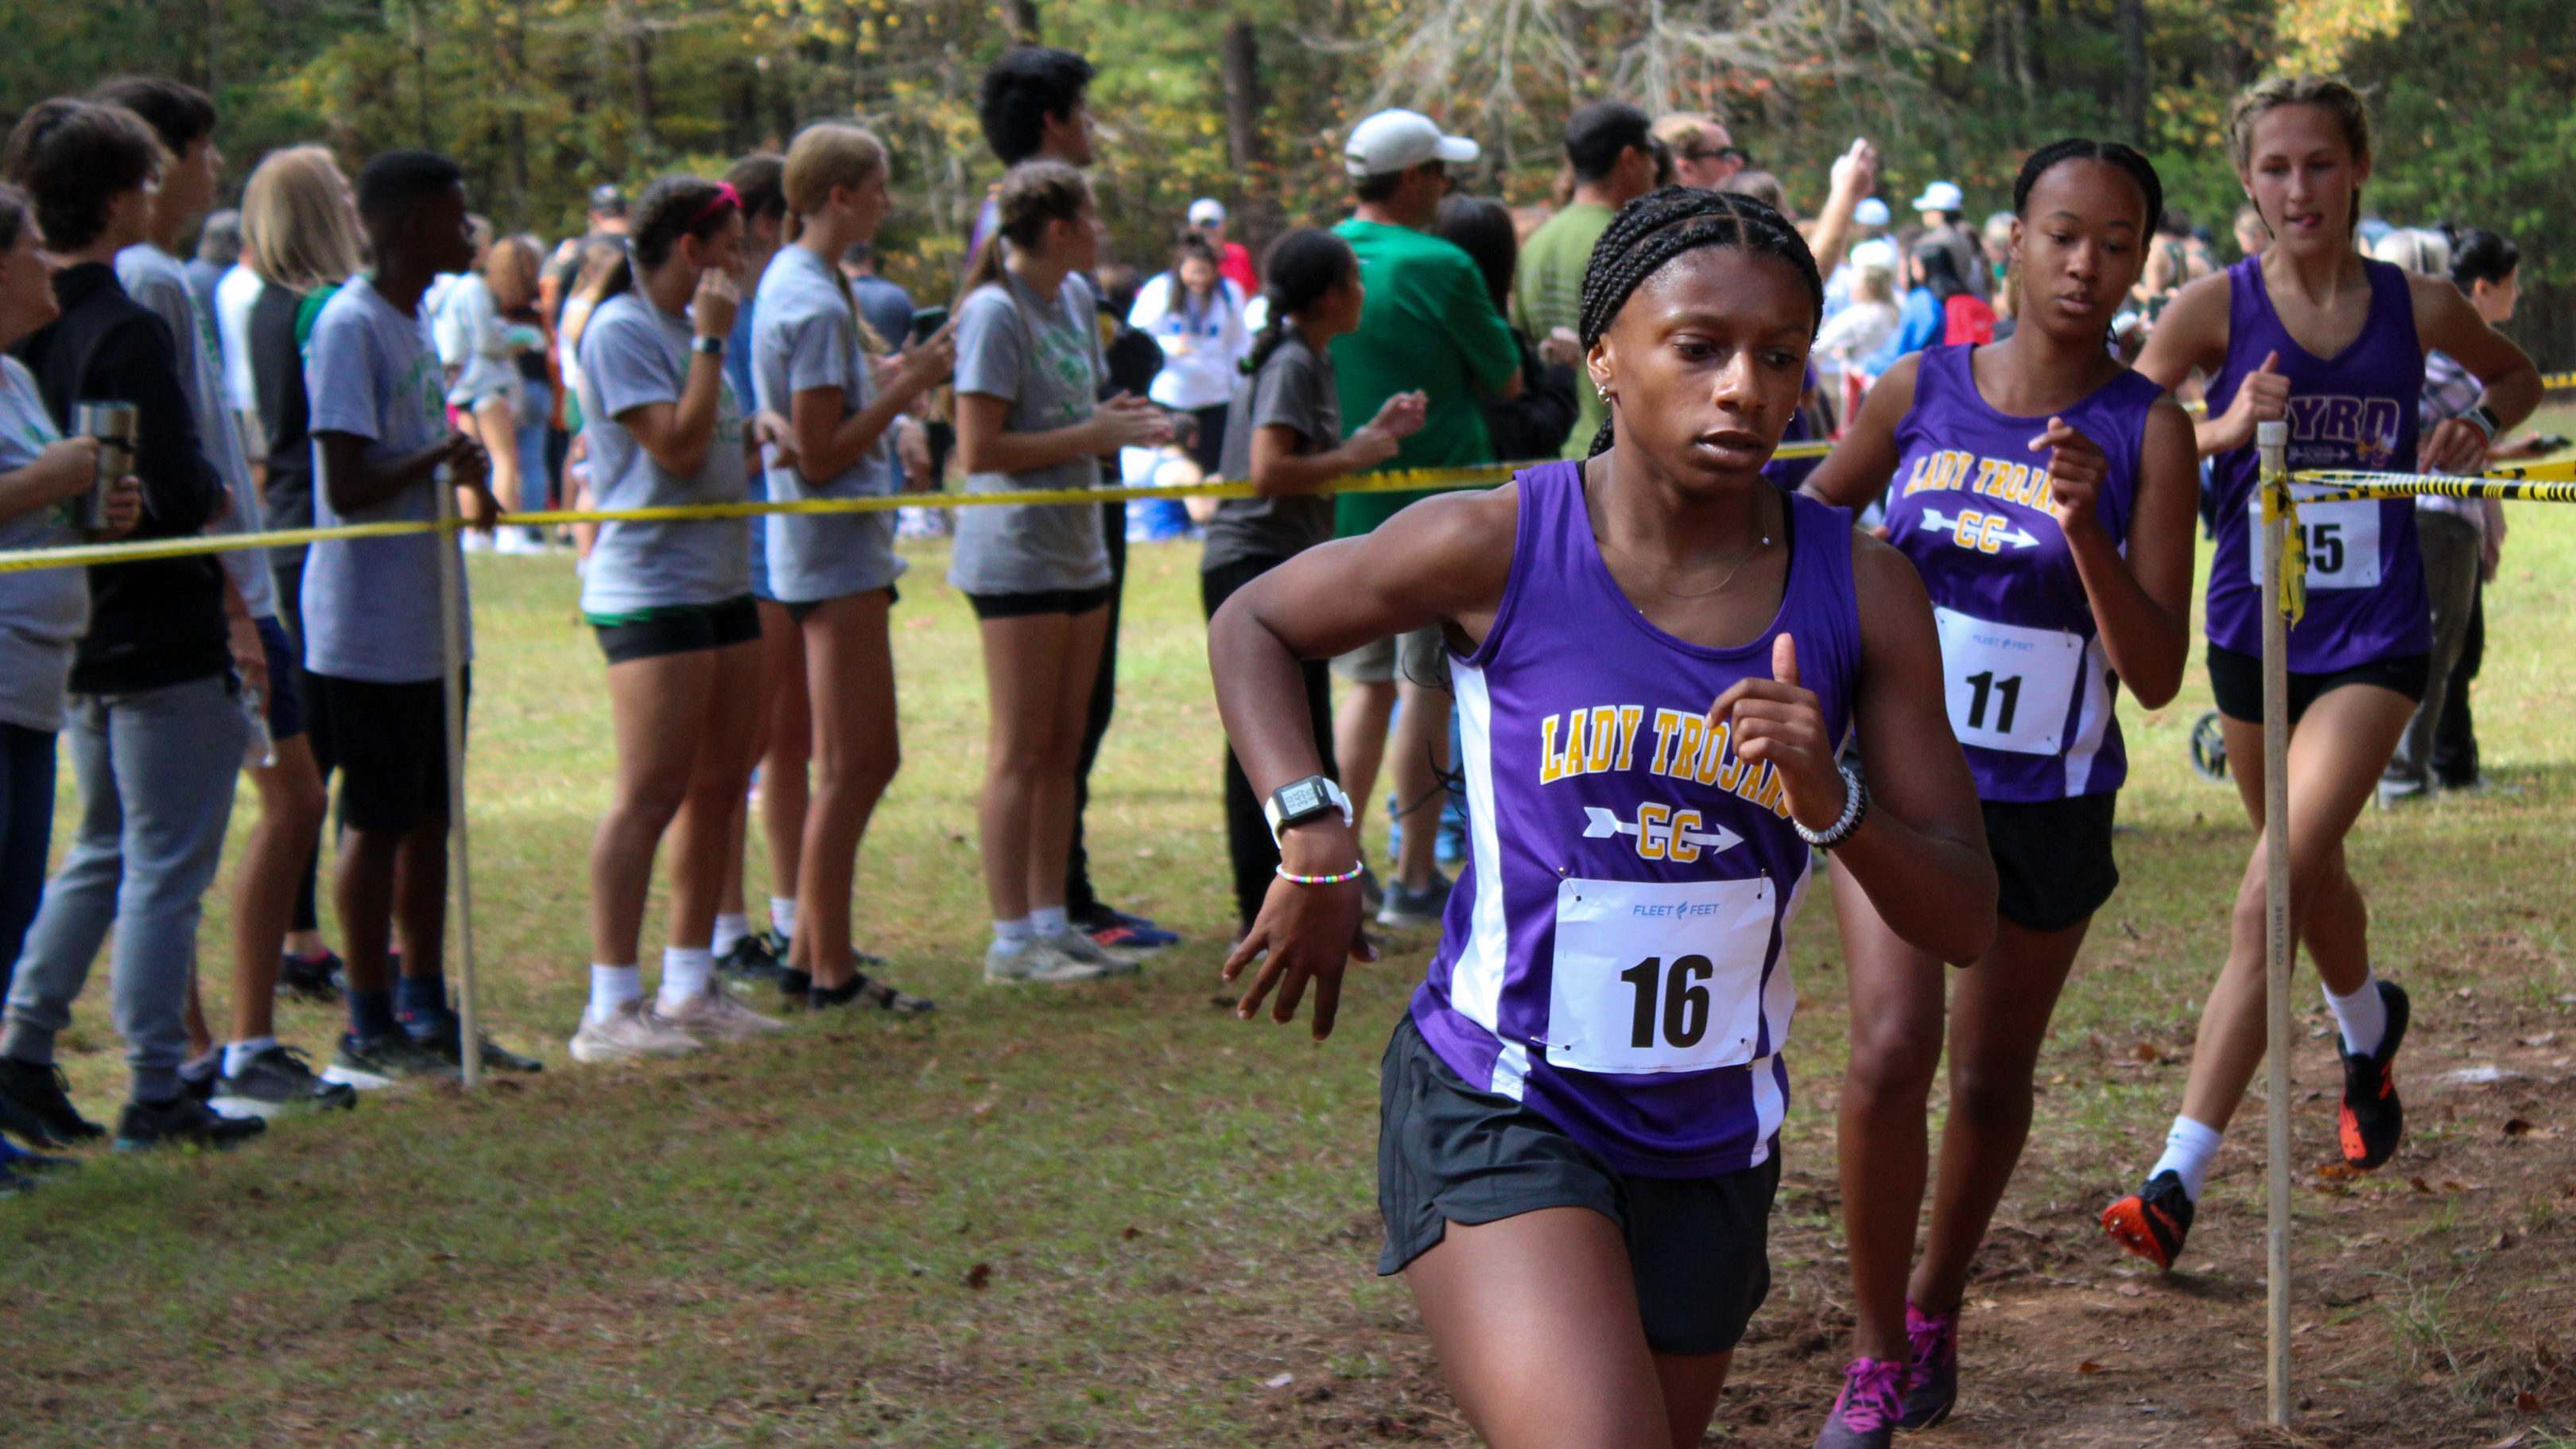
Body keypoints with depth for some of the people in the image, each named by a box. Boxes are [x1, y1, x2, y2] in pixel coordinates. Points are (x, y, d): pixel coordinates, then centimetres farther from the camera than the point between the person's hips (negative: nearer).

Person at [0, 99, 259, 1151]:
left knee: (104, 850, 21)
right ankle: (153, 1095, 3)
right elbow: (176, 495, -24)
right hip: (161, 639, -8)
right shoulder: (127, 334, -20)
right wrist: (217, 494, -2)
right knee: (165, 867, -1)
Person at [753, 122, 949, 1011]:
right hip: (836, 548, -10)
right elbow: (820, 455, -21)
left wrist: (896, 375, 11)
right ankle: (831, 970, -1)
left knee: (861, 761, 15)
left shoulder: (794, 281, 14)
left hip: (834, 546, 10)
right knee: (851, 764, -5)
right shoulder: (815, 302, -17)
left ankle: (813, 948, 19)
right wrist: (906, 386, -16)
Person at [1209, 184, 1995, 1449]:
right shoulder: (1500, 547, -10)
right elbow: (1253, 625, 8)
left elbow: (1965, 922, -2)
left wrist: (1831, 804, -21)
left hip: (1712, 1144, 5)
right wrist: (1311, 840, -5)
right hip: (1498, 1116, -5)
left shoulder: (1861, 592, -3)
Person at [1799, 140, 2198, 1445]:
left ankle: (1935, 1312, 39)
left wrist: (2085, 529, -28)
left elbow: (2155, 677, -16)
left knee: (1990, 1081, 13)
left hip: (2049, 803, 0)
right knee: (1890, 1052, -17)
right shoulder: (1916, 394, -5)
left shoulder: (2149, 433, -10)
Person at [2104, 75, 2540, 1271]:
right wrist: (2225, 431, -24)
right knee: (2312, 872, 21)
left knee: (2277, 887, -18)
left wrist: (2477, 427, 0)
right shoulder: (2219, 307, -5)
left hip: (2373, 641, -2)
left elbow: (2519, 377, 19)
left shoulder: (2418, 308, -2)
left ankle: (2179, 1178, -21)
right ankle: (2369, 1030, 56)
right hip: (2253, 630, 2)